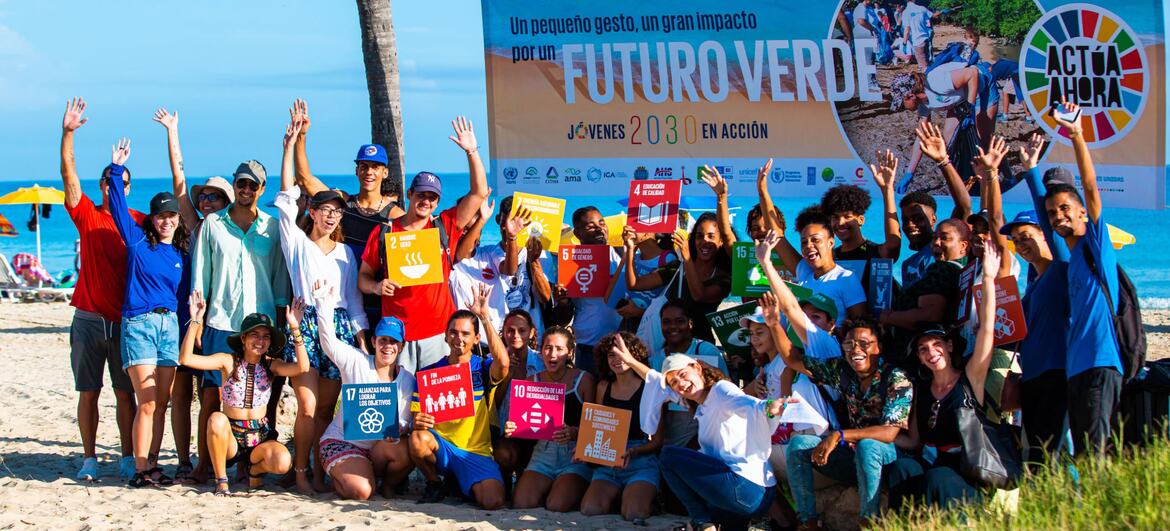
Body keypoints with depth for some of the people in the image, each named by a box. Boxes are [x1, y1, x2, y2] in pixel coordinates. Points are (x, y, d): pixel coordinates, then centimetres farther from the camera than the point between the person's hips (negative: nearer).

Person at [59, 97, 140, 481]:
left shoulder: (140, 222, 5)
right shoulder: (87, 216, 4)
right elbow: (69, 175, -7)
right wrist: (67, 133, -18)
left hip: (126, 320, 0)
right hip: (89, 319, 0)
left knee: (126, 393, 3)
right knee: (88, 392, 4)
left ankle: (129, 459, 9)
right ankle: (89, 459, 11)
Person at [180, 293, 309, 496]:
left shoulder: (271, 365, -1)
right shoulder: (228, 361, -5)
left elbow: (302, 367, -21)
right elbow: (186, 359, -17)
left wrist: (295, 328, -26)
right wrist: (195, 321, -25)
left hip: (259, 439, 1)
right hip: (230, 437, -1)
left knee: (282, 462, -30)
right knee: (217, 419, -35)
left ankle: (255, 469, 8)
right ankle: (221, 480, -15)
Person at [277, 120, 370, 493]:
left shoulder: (345, 252, 18)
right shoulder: (297, 243, 9)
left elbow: (354, 297, 16)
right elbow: (287, 198, 0)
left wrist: (361, 338, 7)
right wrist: (290, 146, -4)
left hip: (340, 327, 3)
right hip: (305, 323, -3)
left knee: (326, 409, 1)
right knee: (308, 407, -10)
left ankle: (319, 472, 7)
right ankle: (301, 472, -1)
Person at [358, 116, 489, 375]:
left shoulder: (445, 227, 6)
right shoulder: (382, 232, 6)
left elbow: (479, 193, 2)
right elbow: (363, 277, 13)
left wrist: (472, 151, -4)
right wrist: (377, 286, -9)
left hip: (438, 332, 0)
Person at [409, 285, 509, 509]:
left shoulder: (483, 368, 1)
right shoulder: (428, 373, 5)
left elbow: (503, 363, -25)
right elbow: (416, 418, 4)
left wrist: (485, 317, -26)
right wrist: (418, 423, -23)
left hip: (476, 452, -1)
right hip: (440, 449, 1)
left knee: (493, 502, -26)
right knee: (418, 439, -35)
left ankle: (460, 482, 9)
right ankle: (434, 483, -3)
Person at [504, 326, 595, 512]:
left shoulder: (583, 380, -3)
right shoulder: (533, 381, 8)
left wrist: (574, 432, -26)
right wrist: (511, 428, -12)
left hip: (575, 456, -3)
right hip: (543, 452, 3)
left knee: (557, 505, -24)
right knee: (521, 503, -19)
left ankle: (576, 491, 10)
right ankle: (550, 489, 12)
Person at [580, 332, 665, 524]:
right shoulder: (604, 387, 13)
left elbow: (657, 441, -1)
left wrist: (632, 452, -18)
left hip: (641, 460, -4)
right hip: (607, 463, 4)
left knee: (633, 515, -29)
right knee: (590, 510, -25)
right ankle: (616, 499, 8)